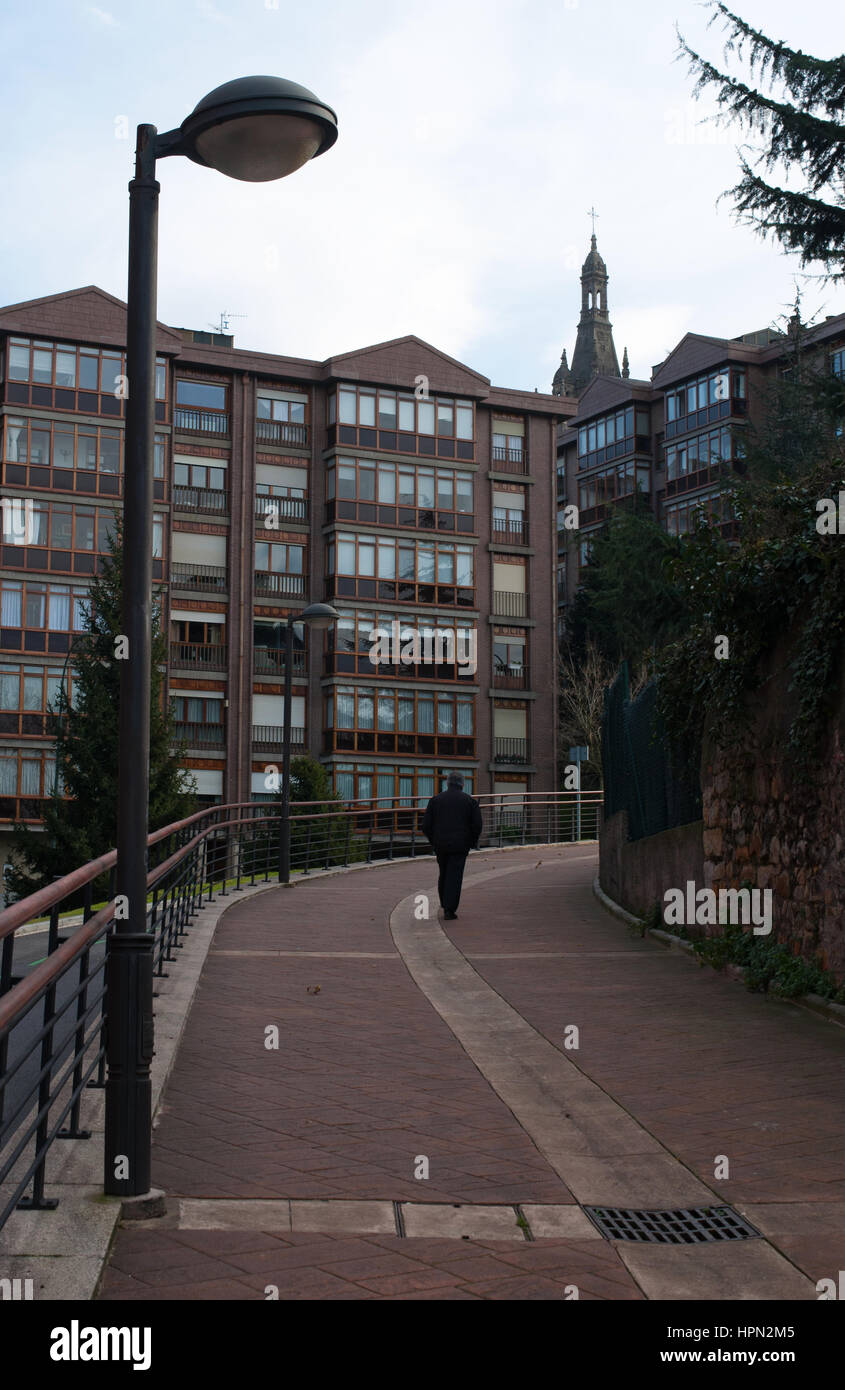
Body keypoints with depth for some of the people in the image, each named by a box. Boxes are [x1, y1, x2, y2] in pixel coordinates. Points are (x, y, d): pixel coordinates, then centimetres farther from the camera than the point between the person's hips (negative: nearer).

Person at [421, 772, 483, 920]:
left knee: (443, 875, 18)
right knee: (454, 876, -1)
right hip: (460, 846, -2)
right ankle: (449, 910, -6)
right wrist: (472, 842, 11)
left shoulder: (436, 800, 4)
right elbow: (477, 825, -4)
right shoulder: (470, 801, 1)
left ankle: (445, 905, 27)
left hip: (440, 845, 2)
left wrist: (433, 841, 16)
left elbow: (426, 825, 1)